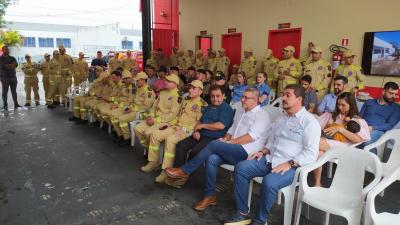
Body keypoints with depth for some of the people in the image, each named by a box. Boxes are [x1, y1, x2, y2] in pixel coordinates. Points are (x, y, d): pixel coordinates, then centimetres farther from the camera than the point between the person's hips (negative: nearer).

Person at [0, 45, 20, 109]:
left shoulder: (12, 58, 14)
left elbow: (16, 64, -3)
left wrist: (7, 65, -15)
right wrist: (11, 65, -9)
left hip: (13, 76, 4)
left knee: (14, 91, 5)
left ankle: (16, 104, 7)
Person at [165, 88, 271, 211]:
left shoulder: (261, 115, -1)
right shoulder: (240, 113, 23)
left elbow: (251, 136, -14)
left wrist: (230, 142, -14)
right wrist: (226, 138, 1)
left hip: (246, 153, -6)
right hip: (232, 151, 6)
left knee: (214, 144, -26)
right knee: (212, 159, -24)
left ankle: (185, 171, -15)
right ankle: (210, 196, -13)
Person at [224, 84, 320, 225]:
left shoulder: (309, 122, -7)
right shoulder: (281, 118, 17)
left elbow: (311, 153, -15)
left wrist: (289, 164, -24)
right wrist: (263, 152, 5)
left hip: (292, 166, -7)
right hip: (270, 160, 7)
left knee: (269, 182, -35)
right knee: (241, 167, -11)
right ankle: (242, 213, -4)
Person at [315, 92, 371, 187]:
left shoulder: (359, 121, 13)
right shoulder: (330, 115, 22)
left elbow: (358, 140, -3)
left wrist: (340, 129, -10)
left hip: (344, 147, -3)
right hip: (325, 142, 3)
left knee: (317, 143, -33)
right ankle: (317, 184, -22)